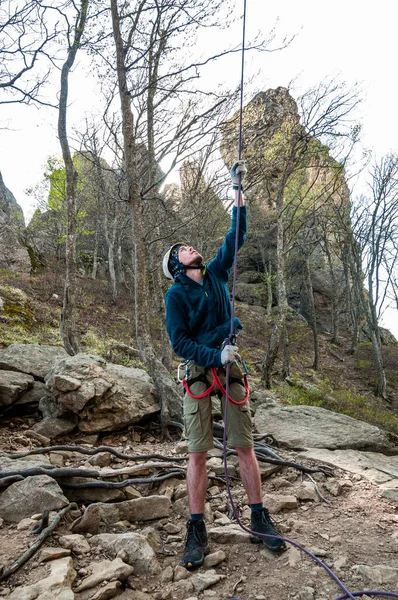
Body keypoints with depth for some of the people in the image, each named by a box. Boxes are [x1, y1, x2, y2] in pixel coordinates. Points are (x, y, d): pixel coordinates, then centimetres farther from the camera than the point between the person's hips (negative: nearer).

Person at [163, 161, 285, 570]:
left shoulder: (216, 275, 12)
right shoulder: (175, 294, 0)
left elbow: (236, 237, 11)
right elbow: (179, 341, -7)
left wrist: (238, 190, 9)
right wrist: (215, 356, -19)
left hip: (229, 368, 4)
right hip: (198, 370, -3)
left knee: (245, 447, 5)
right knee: (198, 453, -1)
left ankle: (259, 519, 16)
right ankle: (197, 532, 9)